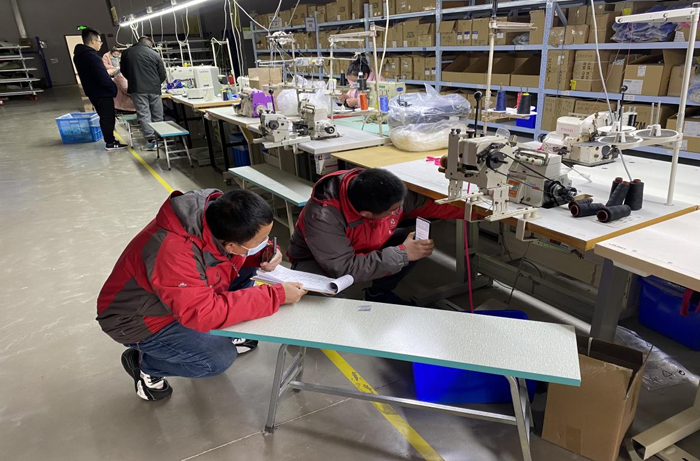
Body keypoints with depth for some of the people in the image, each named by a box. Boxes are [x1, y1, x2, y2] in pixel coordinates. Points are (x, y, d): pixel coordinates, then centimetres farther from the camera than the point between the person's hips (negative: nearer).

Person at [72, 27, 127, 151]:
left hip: (92, 92, 9)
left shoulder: (78, 55, 9)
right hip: (102, 93, -9)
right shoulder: (92, 56, -23)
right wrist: (114, 88, -12)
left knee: (104, 117, 18)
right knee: (108, 117, 1)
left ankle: (109, 140, 26)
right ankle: (110, 143, 8)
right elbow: (103, 78, -26)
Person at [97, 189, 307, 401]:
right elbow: (204, 314, -40)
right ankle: (144, 364, 5)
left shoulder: (221, 215, -19)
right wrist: (276, 295, -36)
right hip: (139, 320, -7)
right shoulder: (174, 253, -41)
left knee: (247, 269, -7)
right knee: (220, 358, -21)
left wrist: (265, 254, -20)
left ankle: (223, 333, 11)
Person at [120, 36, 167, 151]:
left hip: (137, 89, 0)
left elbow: (123, 71, 17)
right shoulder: (155, 54, 3)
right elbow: (162, 74, 5)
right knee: (157, 115, 10)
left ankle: (151, 140, -12)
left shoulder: (126, 52, 8)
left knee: (144, 115, -2)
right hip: (154, 89, 0)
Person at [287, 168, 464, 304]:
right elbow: (344, 269, -40)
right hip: (316, 261, -5)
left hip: (364, 249, 6)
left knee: (417, 241, -13)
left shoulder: (385, 193, -23)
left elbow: (424, 204, -5)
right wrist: (402, 254, -37)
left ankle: (379, 294, 8)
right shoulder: (322, 216, -39)